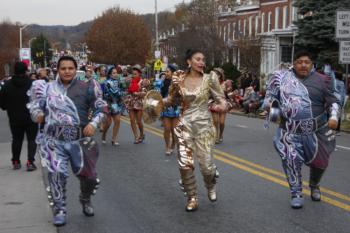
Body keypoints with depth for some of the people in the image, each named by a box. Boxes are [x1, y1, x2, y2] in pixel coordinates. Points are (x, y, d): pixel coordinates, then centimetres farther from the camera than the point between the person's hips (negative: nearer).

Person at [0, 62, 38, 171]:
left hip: (15, 119, 3)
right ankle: (30, 162, -5)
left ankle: (16, 162, 22)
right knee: (32, 139, 6)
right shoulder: (32, 84, -14)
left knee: (16, 139, 17)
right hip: (31, 117, -3)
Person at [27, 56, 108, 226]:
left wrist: (93, 123, -11)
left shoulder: (85, 88, 2)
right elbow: (35, 106, 13)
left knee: (88, 175, 8)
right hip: (55, 141, 0)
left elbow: (102, 108, 5)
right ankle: (59, 209, 3)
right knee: (57, 173, -13)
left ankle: (85, 200, 39)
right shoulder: (48, 88, 7)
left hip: (80, 140, 0)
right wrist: (37, 114, -9)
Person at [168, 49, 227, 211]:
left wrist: (223, 104, -24)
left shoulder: (209, 79, -3)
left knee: (206, 164, -3)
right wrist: (175, 87, -7)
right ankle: (192, 198, 15)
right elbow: (175, 102, 11)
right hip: (185, 125, 2)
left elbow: (220, 97, -1)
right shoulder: (181, 79, 3)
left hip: (203, 126, -2)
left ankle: (211, 186, 32)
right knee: (185, 164, -3)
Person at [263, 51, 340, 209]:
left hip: (318, 131, 1)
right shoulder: (283, 78, 2)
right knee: (291, 159, -15)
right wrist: (270, 104, -8)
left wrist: (334, 117, -16)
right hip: (291, 131, -1)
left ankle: (314, 186, 45)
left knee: (319, 162, 15)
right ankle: (296, 194, 3)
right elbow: (270, 95, 13)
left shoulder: (320, 80, 0)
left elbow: (332, 102, 1)